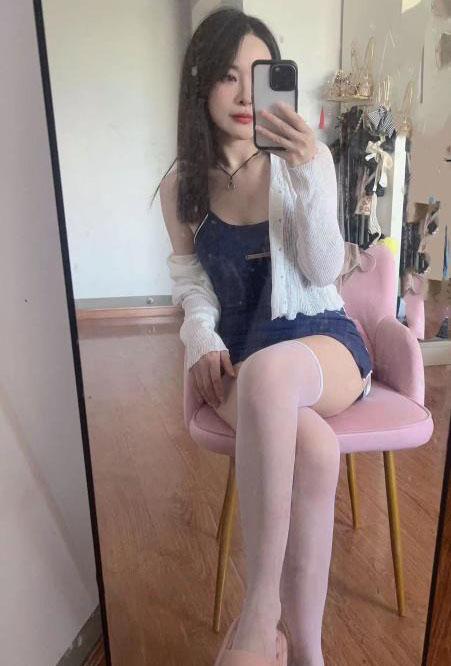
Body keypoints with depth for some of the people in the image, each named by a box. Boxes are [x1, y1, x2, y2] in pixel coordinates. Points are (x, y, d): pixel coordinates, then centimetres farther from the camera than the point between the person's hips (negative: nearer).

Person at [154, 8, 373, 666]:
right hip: (237, 357, 1)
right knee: (315, 450, -33)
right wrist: (202, 338, -10)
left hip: (321, 339, 0)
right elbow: (191, 279, 11)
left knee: (265, 370, -40)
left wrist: (307, 174, -20)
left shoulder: (305, 159, 2)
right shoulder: (181, 186, 8)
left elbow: (323, 272, -7)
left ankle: (261, 608, -26)